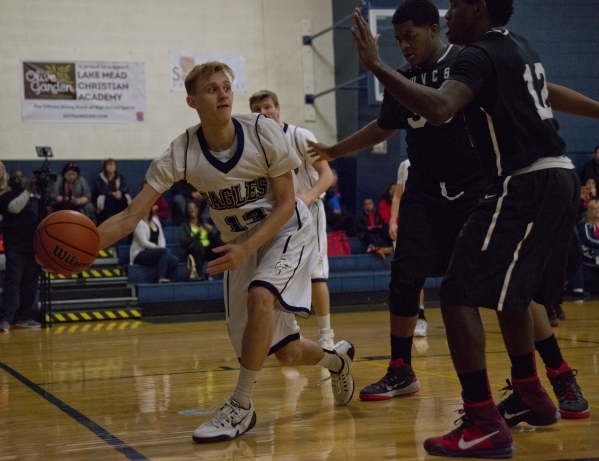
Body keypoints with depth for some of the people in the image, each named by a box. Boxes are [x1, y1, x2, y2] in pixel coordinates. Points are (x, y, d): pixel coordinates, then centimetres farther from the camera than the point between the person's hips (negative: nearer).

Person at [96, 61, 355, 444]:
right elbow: (131, 216, -21)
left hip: (286, 230, -3)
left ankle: (241, 407, -17)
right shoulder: (182, 154, -19)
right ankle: (336, 359, 39)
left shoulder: (263, 131, -22)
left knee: (260, 296, -33)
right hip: (241, 243, 3)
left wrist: (246, 248, -29)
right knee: (285, 353, 2)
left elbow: (286, 204, -16)